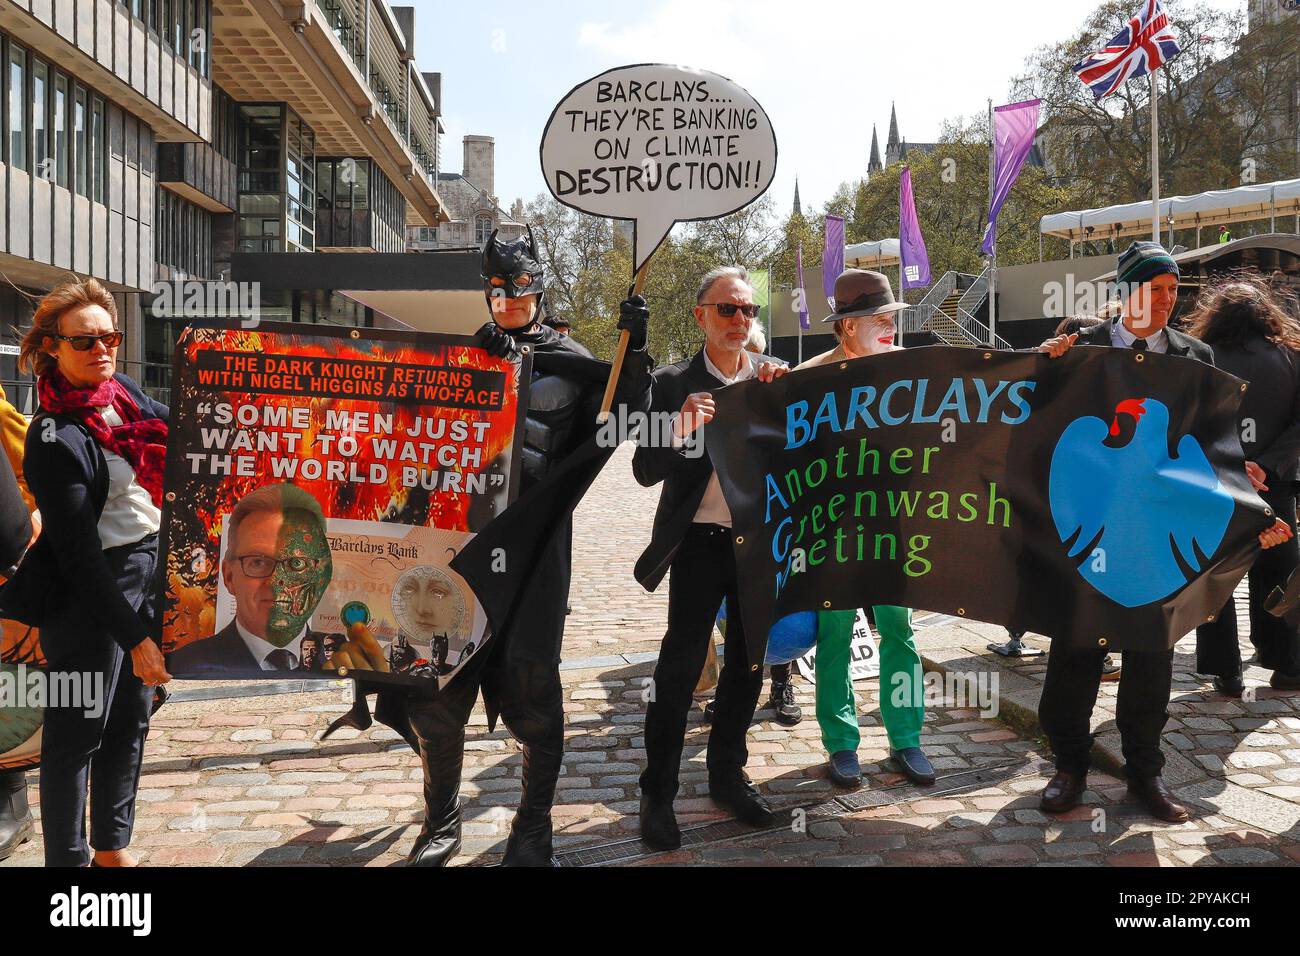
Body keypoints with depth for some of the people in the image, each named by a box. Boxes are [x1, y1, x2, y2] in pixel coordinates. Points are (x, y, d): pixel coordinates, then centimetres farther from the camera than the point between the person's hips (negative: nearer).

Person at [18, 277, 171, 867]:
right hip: (88, 598, -8)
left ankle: (113, 846, 34)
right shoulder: (56, 437, -19)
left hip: (148, 577, 8)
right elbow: (80, 554, -21)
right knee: (79, 733, 5)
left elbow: (175, 433, 24)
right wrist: (134, 637, -21)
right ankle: (67, 857, 21)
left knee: (129, 724, 18)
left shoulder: (123, 393, 2)